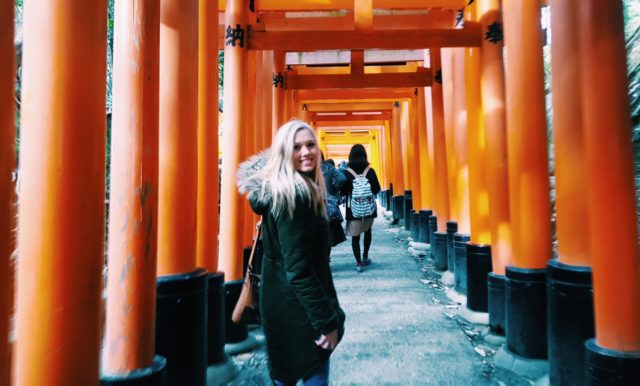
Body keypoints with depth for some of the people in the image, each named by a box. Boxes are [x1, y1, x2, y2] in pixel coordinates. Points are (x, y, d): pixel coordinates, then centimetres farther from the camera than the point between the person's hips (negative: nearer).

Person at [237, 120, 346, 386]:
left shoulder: (279, 191, 8)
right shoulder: (294, 195, -22)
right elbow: (298, 268, -25)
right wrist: (328, 321, -19)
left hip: (279, 301, 10)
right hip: (297, 307, -9)